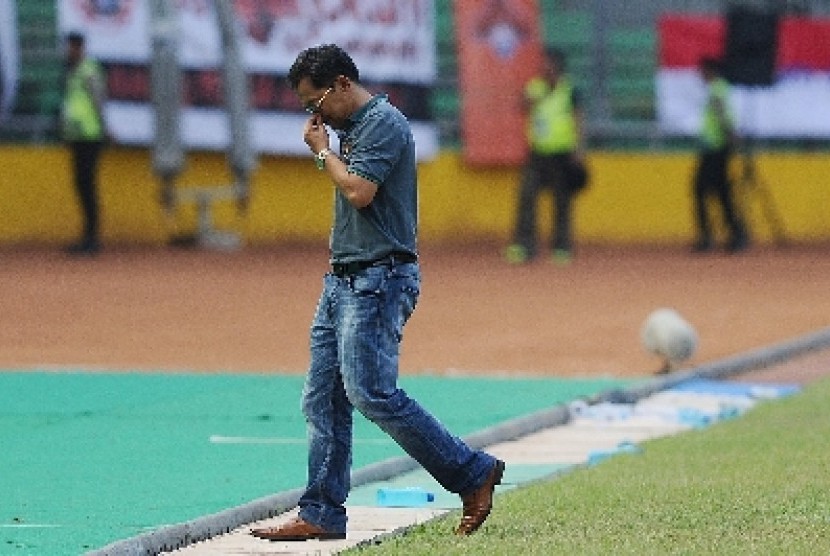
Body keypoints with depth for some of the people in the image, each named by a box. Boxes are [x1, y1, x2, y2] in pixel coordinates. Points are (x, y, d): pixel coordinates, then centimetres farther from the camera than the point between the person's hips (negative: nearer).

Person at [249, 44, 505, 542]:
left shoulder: (383, 123, -12)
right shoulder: (352, 127, 19)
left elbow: (359, 191, -21)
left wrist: (322, 150, -9)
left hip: (378, 279, -10)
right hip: (343, 279, 10)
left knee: (372, 393, -15)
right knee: (322, 400, 6)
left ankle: (473, 473, -6)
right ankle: (321, 515, 8)